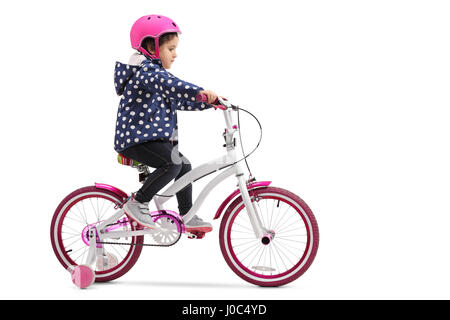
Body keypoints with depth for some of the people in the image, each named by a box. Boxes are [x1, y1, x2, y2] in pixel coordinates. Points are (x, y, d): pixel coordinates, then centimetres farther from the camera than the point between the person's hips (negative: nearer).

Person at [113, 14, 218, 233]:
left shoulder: (156, 72, 19)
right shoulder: (145, 71, -15)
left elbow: (180, 100, 21)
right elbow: (167, 83, -37)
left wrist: (210, 102, 9)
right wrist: (199, 91, -49)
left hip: (153, 138, 11)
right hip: (134, 139, -11)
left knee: (183, 165, 10)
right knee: (172, 163, -26)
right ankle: (137, 204, -15)